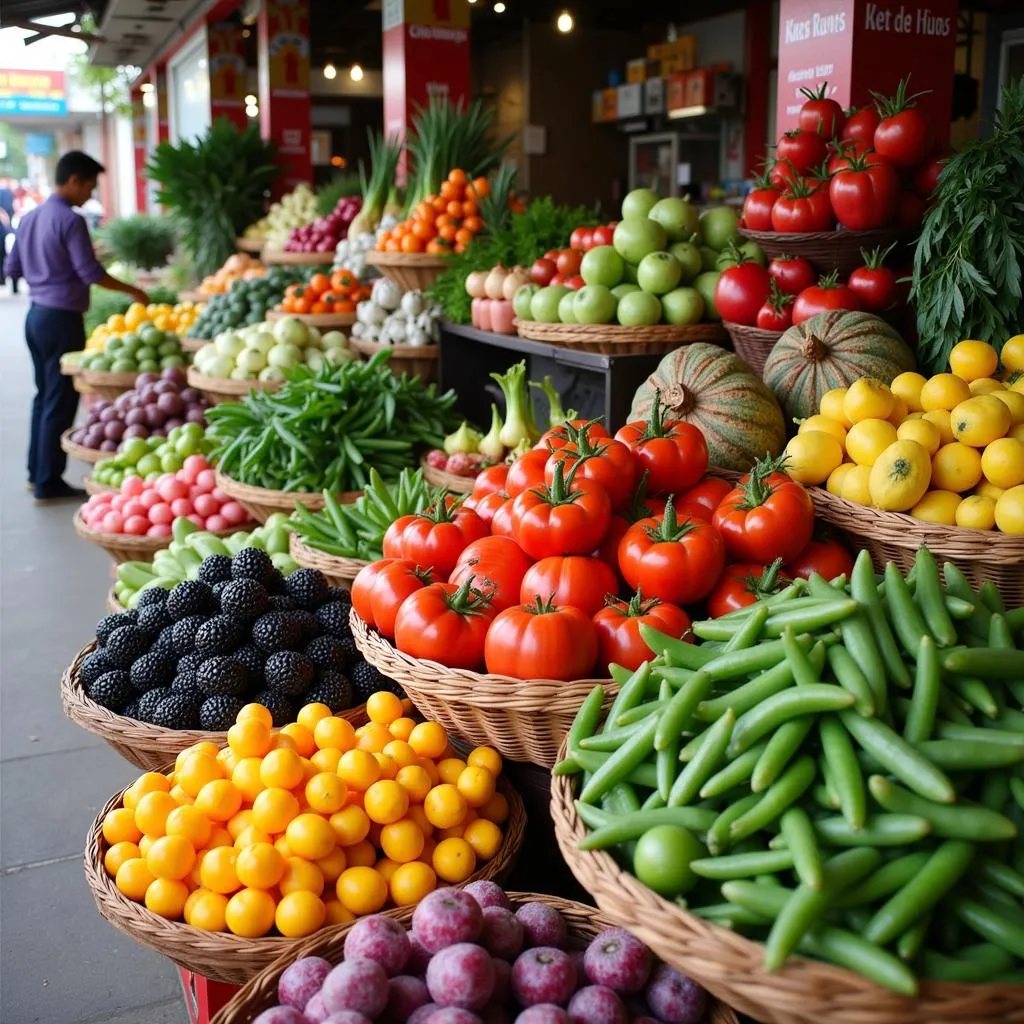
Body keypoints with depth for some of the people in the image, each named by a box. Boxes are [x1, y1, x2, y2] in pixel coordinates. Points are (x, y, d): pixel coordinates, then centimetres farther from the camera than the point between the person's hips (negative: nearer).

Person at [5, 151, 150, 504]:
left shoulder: (30, 217, 10)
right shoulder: (70, 220, -16)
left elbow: (13, 268, 15)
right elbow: (91, 273, -19)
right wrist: (132, 291, -8)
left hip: (36, 314, 9)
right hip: (61, 319, -9)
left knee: (44, 395, 18)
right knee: (60, 402, -2)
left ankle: (36, 473, 24)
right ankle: (48, 484, 3)